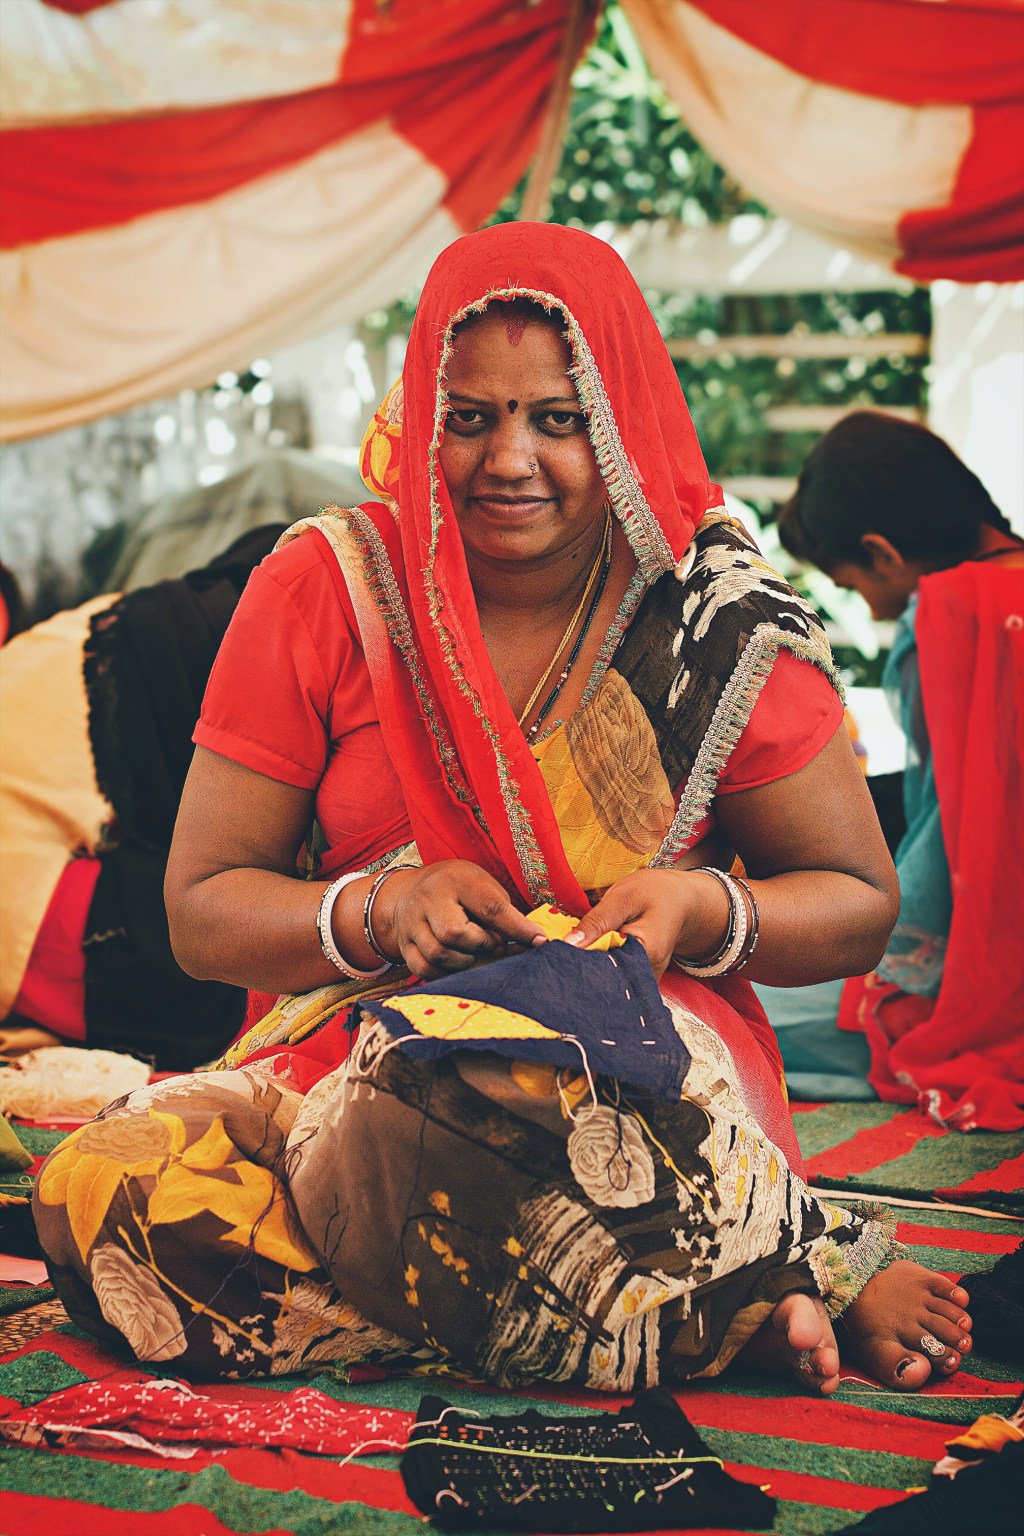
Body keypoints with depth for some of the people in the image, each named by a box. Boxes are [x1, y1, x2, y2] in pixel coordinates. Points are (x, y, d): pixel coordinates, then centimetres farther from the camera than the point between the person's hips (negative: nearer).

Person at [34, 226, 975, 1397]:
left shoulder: (721, 623, -1)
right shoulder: (323, 593, 0)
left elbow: (860, 904, 7)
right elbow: (201, 910, 2)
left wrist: (704, 913, -15)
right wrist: (375, 914, -19)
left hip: (645, 1055, -4)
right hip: (357, 1036, 4)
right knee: (100, 1193, -29)